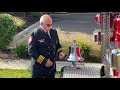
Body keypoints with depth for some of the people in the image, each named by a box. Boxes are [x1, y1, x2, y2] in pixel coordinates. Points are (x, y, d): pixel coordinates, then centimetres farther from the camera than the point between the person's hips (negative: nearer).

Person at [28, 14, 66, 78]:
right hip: (39, 68, -6)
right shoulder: (35, 34, -12)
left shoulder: (54, 32, 8)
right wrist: (44, 61, -21)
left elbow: (57, 45, 21)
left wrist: (60, 52, -1)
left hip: (52, 67, 6)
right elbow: (31, 51, -17)